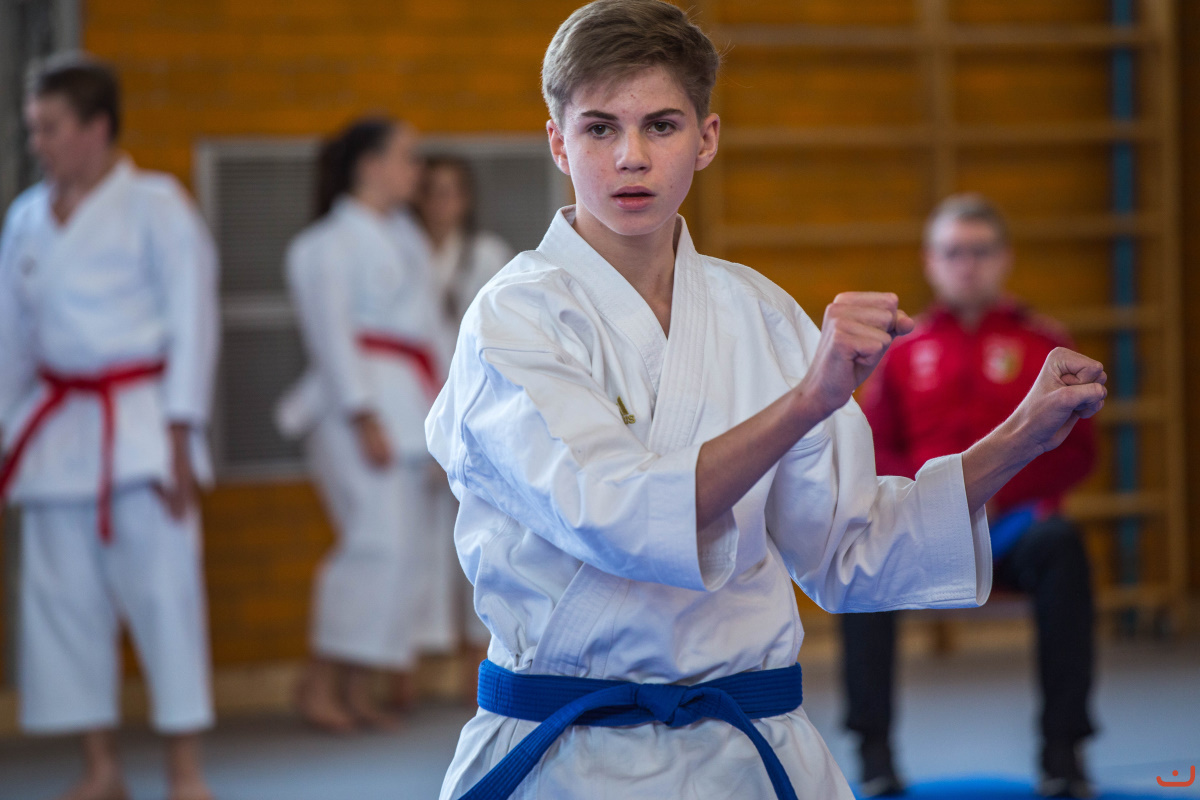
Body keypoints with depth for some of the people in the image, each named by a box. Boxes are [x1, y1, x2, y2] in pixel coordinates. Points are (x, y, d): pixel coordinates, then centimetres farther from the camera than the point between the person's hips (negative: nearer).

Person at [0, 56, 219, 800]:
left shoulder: (156, 206, -5)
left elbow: (192, 321, -7)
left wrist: (178, 437, -12)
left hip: (139, 423, -6)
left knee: (162, 590, -8)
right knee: (64, 598, 7)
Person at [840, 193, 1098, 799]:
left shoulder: (1043, 344, 11)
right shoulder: (902, 351, 14)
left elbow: (1074, 452, 3)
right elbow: (872, 451, 10)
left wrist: (996, 492, -13)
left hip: (1012, 521, -1)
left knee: (1060, 543, -36)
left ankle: (1062, 750, -32)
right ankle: (875, 749, -28)